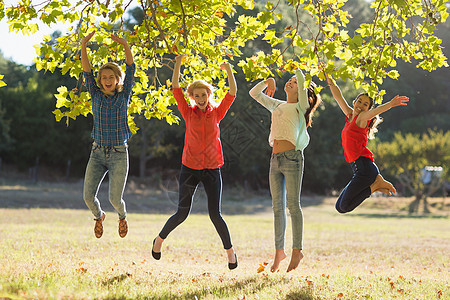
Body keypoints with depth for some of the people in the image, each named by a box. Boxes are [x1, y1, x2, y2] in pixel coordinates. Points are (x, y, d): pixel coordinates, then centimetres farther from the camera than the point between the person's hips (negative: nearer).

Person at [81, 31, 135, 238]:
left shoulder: (124, 95, 1)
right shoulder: (96, 95, 5)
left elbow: (130, 69, -8)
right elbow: (86, 72, -5)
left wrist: (125, 46, -20)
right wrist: (83, 46, -18)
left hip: (119, 154, -2)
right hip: (97, 153, 2)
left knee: (115, 199, -9)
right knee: (89, 196, -9)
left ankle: (122, 216, 29)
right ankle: (99, 216, 27)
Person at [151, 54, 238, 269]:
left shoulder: (216, 113, 4)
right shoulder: (188, 113, 3)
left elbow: (232, 93, -3)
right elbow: (175, 88, -3)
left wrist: (228, 71, -15)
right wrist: (178, 63, -9)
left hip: (212, 170, 0)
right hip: (190, 168, 0)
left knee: (215, 214, -5)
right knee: (182, 213, 3)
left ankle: (230, 250, 11)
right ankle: (160, 239, 29)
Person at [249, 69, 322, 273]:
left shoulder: (300, 107, 2)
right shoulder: (277, 106, 20)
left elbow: (302, 78, -10)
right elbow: (254, 94, 28)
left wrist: (300, 75, 9)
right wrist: (267, 82, 15)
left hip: (292, 157, -6)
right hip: (275, 158, 6)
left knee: (293, 205, -6)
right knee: (277, 206, 6)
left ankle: (297, 250, -1)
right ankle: (279, 250, 11)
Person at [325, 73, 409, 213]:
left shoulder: (362, 118, -4)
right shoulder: (350, 115, 16)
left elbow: (376, 111, -25)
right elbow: (338, 96, 23)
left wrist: (390, 104, -42)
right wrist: (328, 78, 22)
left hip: (364, 167, -9)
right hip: (358, 169, 9)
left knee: (345, 206, -11)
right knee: (340, 207, 10)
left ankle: (375, 185, -2)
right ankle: (375, 185, 8)